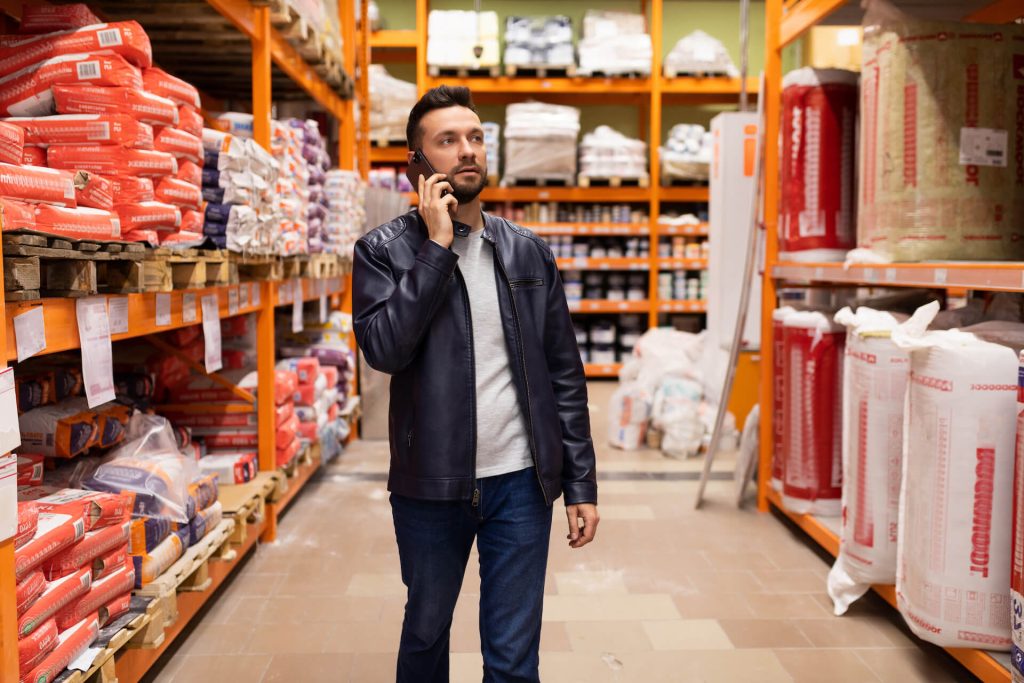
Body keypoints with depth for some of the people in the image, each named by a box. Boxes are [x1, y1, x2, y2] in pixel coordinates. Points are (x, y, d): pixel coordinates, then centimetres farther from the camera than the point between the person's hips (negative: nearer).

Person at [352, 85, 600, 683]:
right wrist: (437, 247, -18)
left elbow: (564, 375, 5)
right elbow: (384, 348, -21)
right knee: (426, 632, 21)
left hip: (521, 482, 1)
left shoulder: (529, 252, 3)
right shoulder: (384, 251, -4)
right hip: (430, 484, -1)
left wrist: (582, 482, 1)